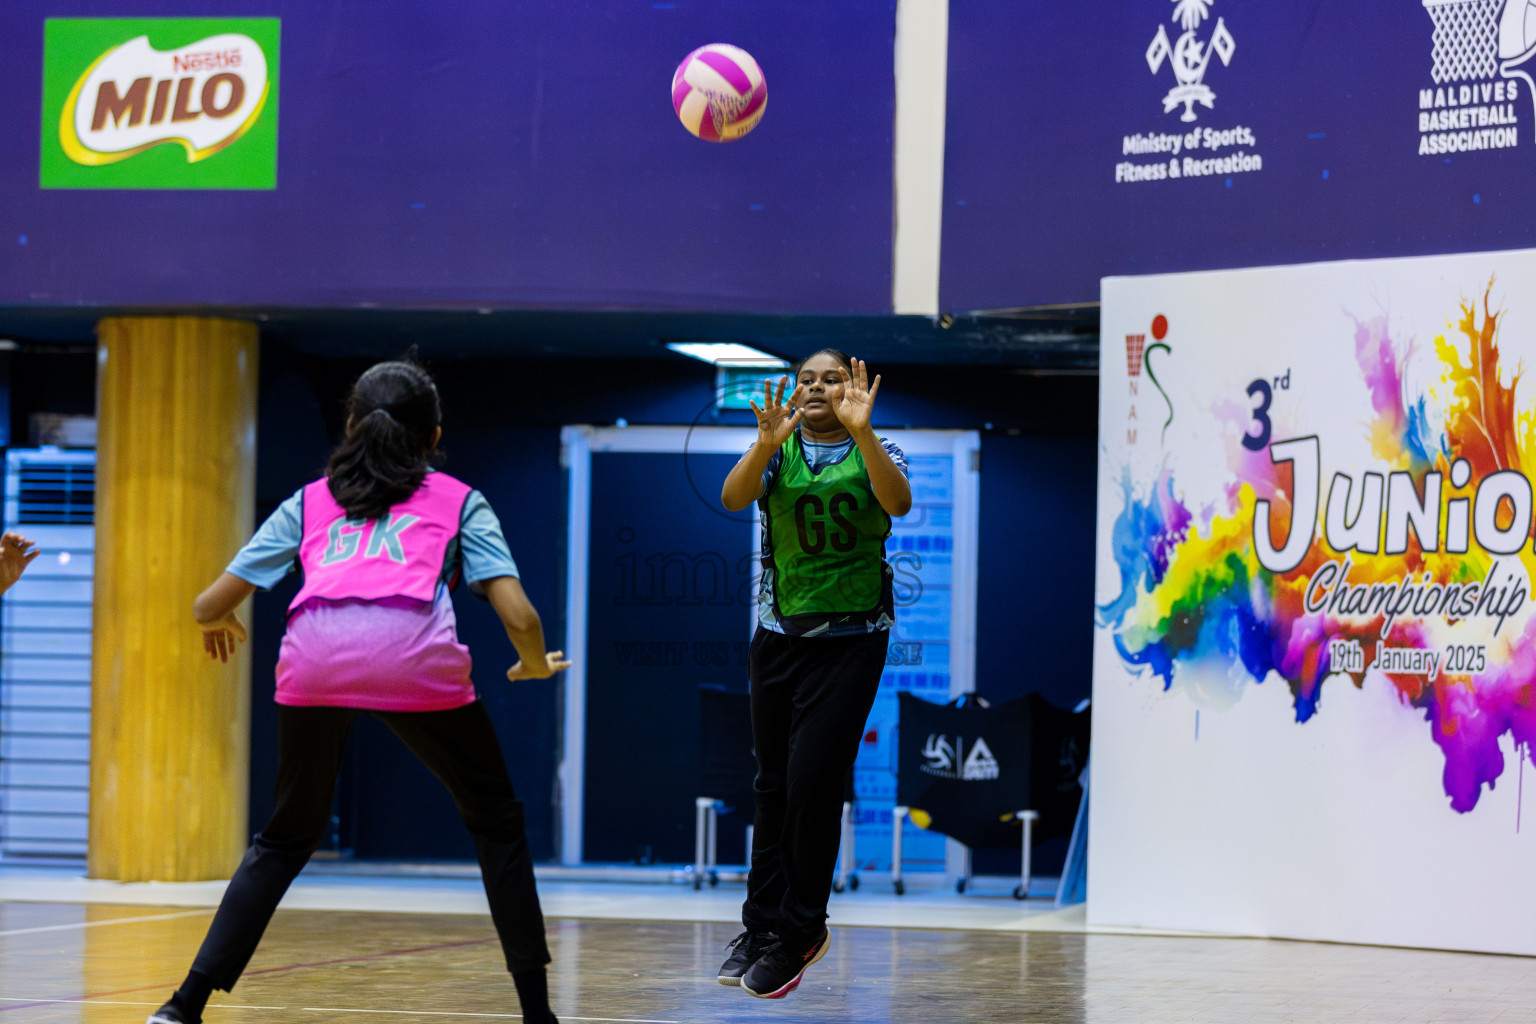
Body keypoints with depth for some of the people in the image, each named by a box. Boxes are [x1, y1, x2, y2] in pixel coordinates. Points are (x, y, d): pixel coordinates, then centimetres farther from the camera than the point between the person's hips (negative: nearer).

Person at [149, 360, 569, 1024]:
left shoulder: (309, 502, 30)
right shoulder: (458, 501, 26)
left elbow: (208, 607, 27)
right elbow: (520, 618, 13)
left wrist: (219, 623, 51)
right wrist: (535, 664, 35)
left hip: (314, 657, 2)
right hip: (416, 658, -2)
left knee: (286, 839, 20)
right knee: (496, 825, 19)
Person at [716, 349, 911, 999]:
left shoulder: (875, 452, 0)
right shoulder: (777, 452, 5)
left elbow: (898, 502, -22)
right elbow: (733, 497, -15)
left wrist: (862, 432, -35)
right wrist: (766, 444, -32)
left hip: (852, 637, -3)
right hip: (779, 635, 3)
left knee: (812, 786, -10)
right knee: (774, 786, 9)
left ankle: (801, 929, 4)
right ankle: (761, 925, 20)